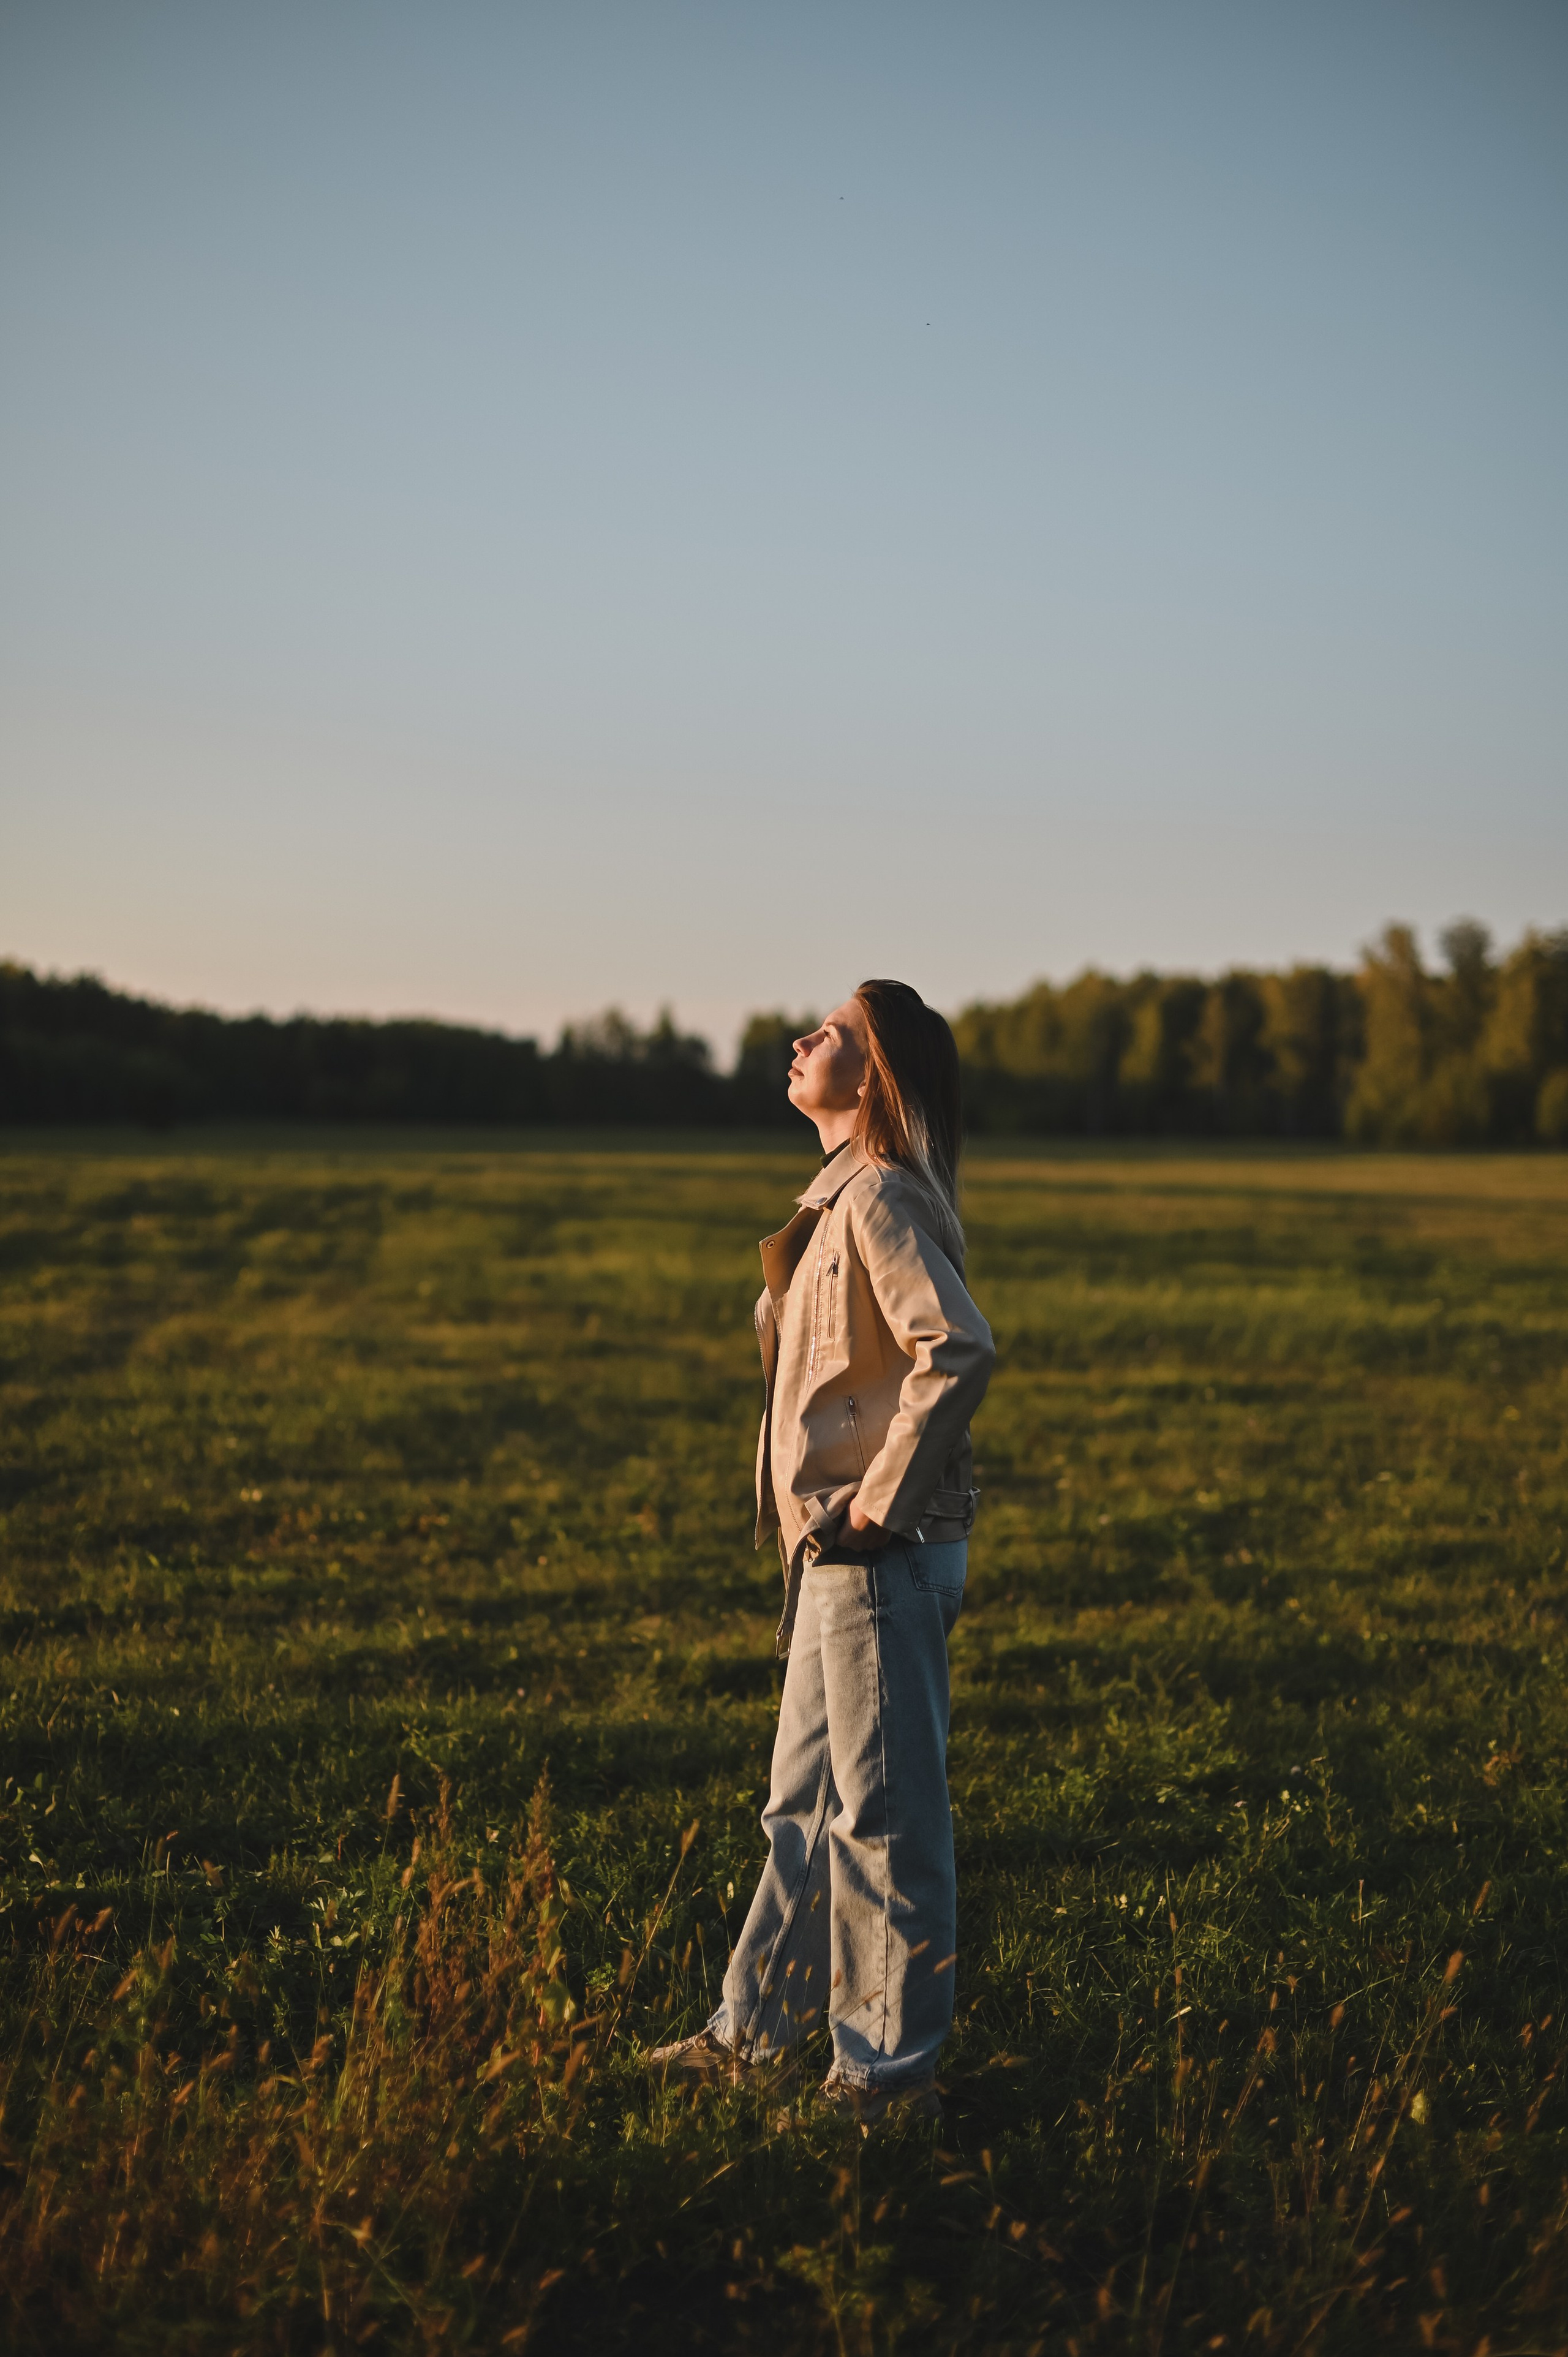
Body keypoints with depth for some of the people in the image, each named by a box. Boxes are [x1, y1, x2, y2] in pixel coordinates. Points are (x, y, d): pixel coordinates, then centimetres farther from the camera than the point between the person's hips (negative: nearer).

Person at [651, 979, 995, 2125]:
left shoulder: (882, 1198, -16)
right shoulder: (844, 1194, 14)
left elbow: (960, 1350, -29)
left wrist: (881, 1500, -21)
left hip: (884, 1556, -10)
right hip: (838, 1554, 10)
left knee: (884, 1814, -1)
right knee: (807, 1805, 17)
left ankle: (892, 2070, 9)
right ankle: (753, 2031, 28)